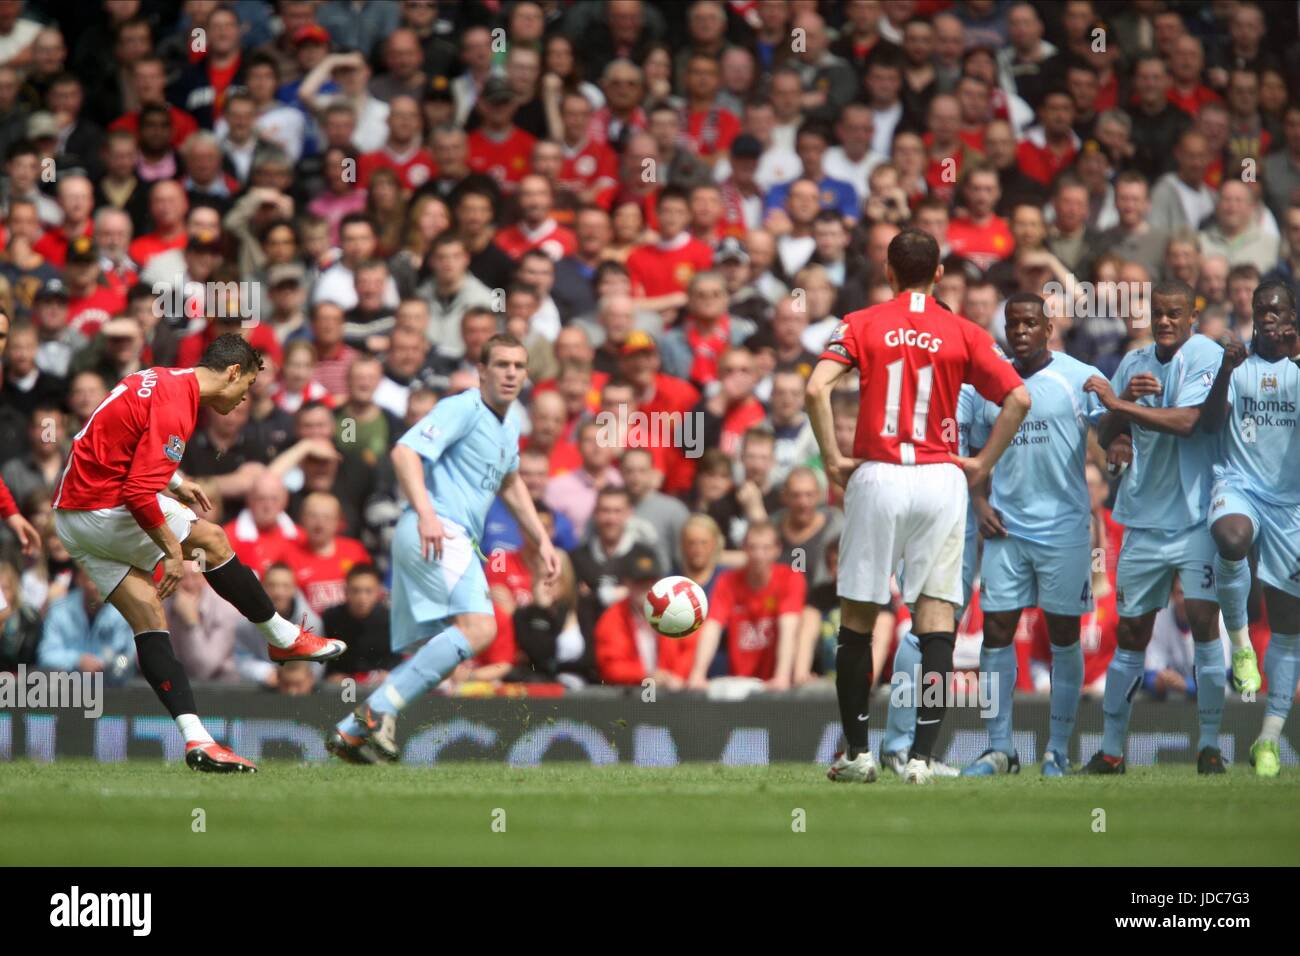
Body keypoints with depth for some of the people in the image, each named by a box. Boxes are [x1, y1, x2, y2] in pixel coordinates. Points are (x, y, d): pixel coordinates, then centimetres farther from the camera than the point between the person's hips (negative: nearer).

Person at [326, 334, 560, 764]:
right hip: (432, 532, -10)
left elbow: (511, 485, 41)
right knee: (478, 627, -26)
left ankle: (351, 730, 10)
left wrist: (542, 540, 36)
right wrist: (425, 513, -31)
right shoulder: (463, 408, -6)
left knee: (440, 655, 7)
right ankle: (380, 710, -25)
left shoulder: (508, 429, 23)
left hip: (453, 540, 10)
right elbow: (405, 452, -19)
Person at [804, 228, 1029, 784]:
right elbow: (1018, 398, -2)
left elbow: (816, 389, -11)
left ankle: (857, 753, 11)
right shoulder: (964, 333, 5)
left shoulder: (862, 325, 3)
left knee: (856, 619, 9)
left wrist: (832, 459, -3)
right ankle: (922, 755, -8)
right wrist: (983, 464, 4)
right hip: (941, 480, 1)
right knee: (936, 618, 0)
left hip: (876, 478, -1)